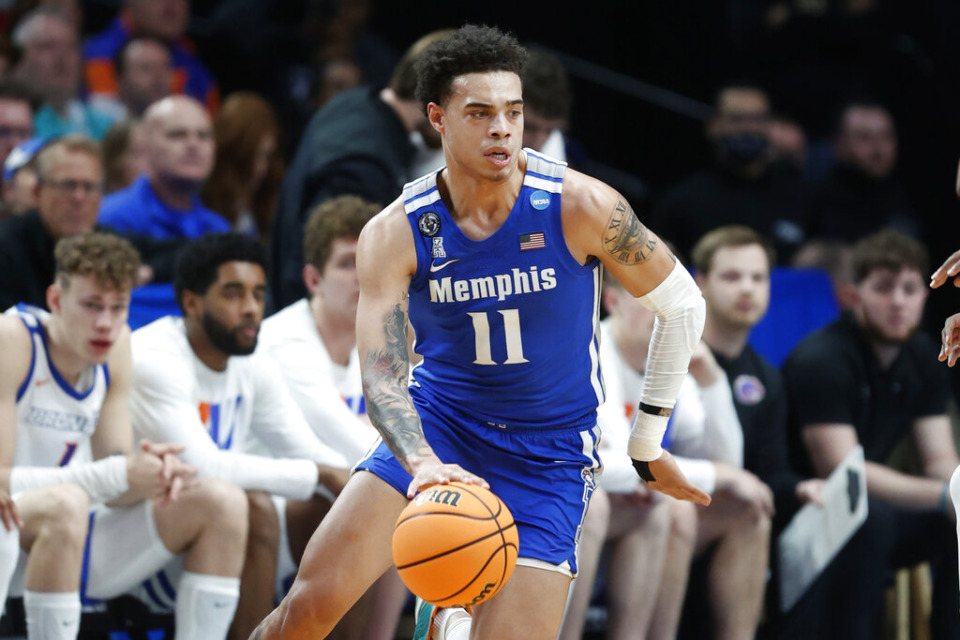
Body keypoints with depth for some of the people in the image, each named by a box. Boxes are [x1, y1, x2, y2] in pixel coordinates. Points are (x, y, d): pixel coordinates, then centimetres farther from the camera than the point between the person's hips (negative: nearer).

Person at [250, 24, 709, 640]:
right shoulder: (394, 235, -13)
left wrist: (648, 443, 3)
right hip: (437, 426, 1)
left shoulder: (580, 207, -16)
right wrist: (422, 464, -42)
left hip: (548, 456, -1)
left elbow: (681, 303, -3)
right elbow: (381, 373, -22)